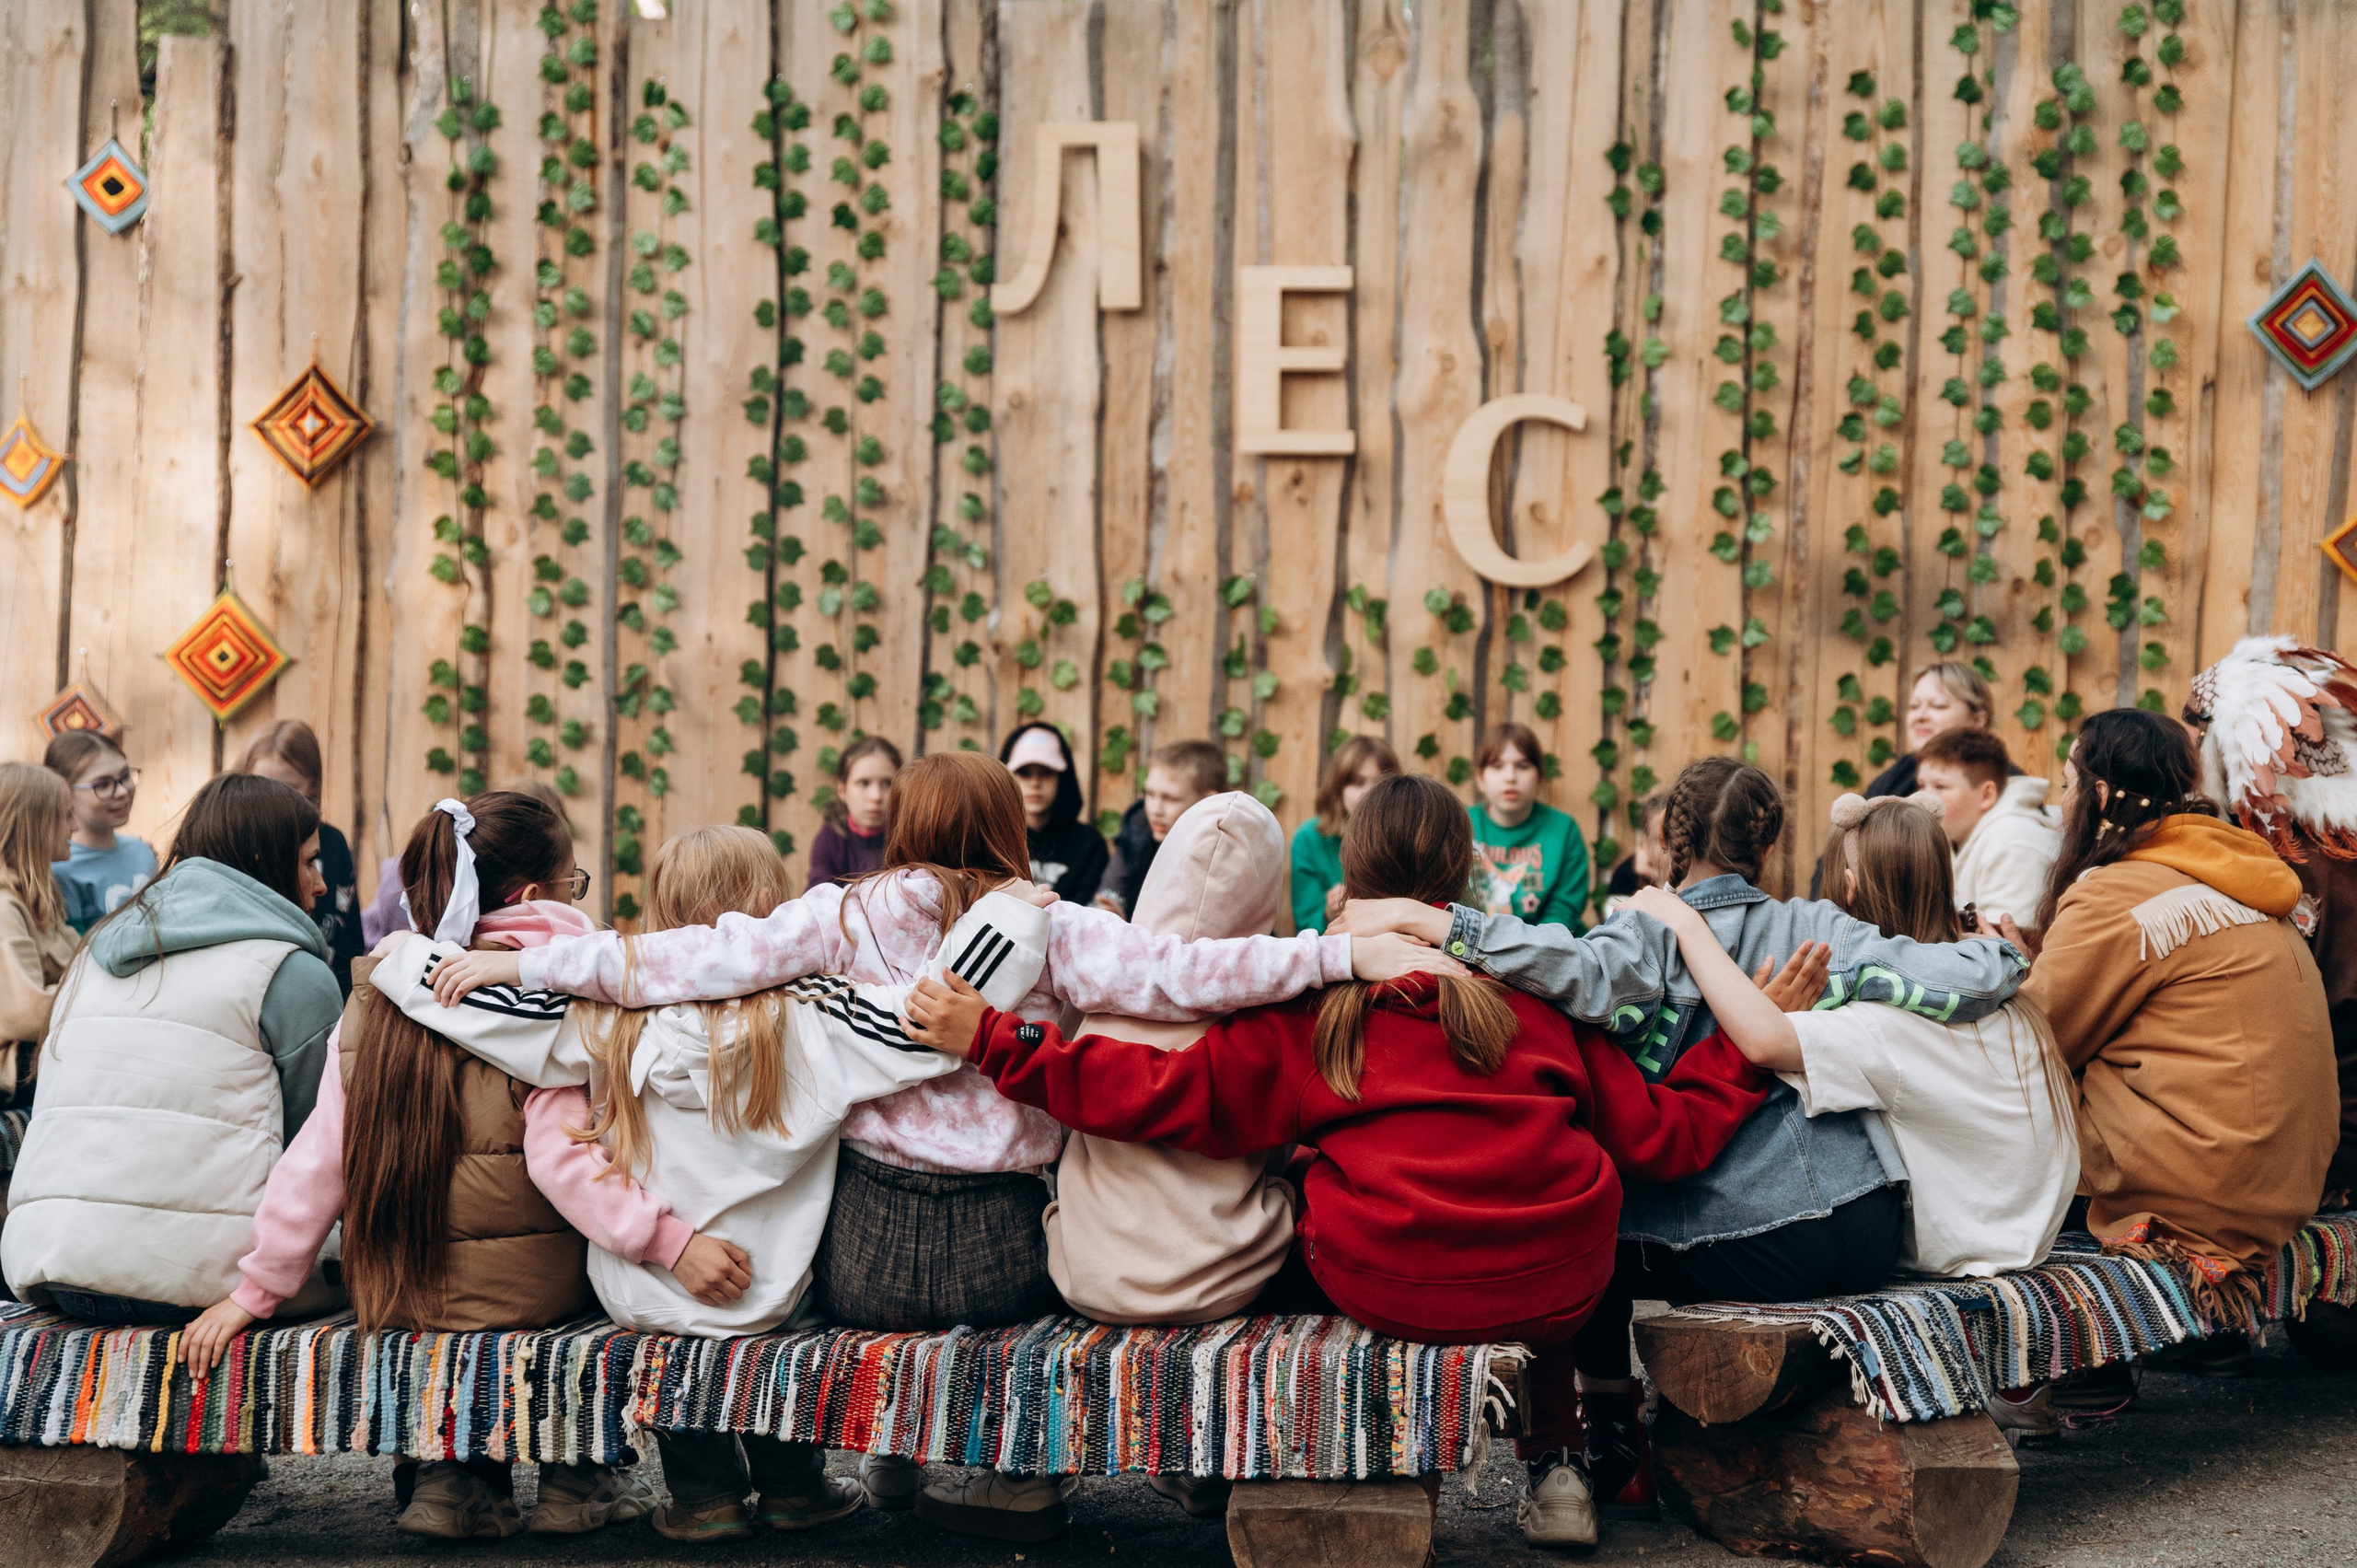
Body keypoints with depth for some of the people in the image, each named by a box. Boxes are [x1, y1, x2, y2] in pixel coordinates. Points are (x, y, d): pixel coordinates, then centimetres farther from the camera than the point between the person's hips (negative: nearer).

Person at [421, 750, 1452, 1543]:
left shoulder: (844, 919, 0)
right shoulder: (1046, 929, -3)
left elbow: (701, 958, -5)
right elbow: (1172, 975, -14)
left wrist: (522, 964, 1)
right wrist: (1346, 954, -12)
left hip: (865, 1262, 1)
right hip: (1001, 1259, -1)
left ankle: (894, 1461, 34)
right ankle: (1018, 1475, 30)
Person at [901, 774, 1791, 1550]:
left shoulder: (1309, 1006, 2)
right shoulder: (1538, 989, 7)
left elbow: (1171, 1097, -4)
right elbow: (1658, 1138, 8)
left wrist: (991, 1040, -1)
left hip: (1383, 1290, -2)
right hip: (1561, 1291, 2)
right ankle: (1553, 1466, 30)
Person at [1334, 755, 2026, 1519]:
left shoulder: (1655, 939, -6)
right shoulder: (1819, 930, 5)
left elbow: (1582, 974, -29)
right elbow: (1982, 977, -3)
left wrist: (1419, 918, -27)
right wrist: (1998, 953, 21)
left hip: (1752, 1254, -5)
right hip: (1868, 1237, 5)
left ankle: (1622, 1462, 26)